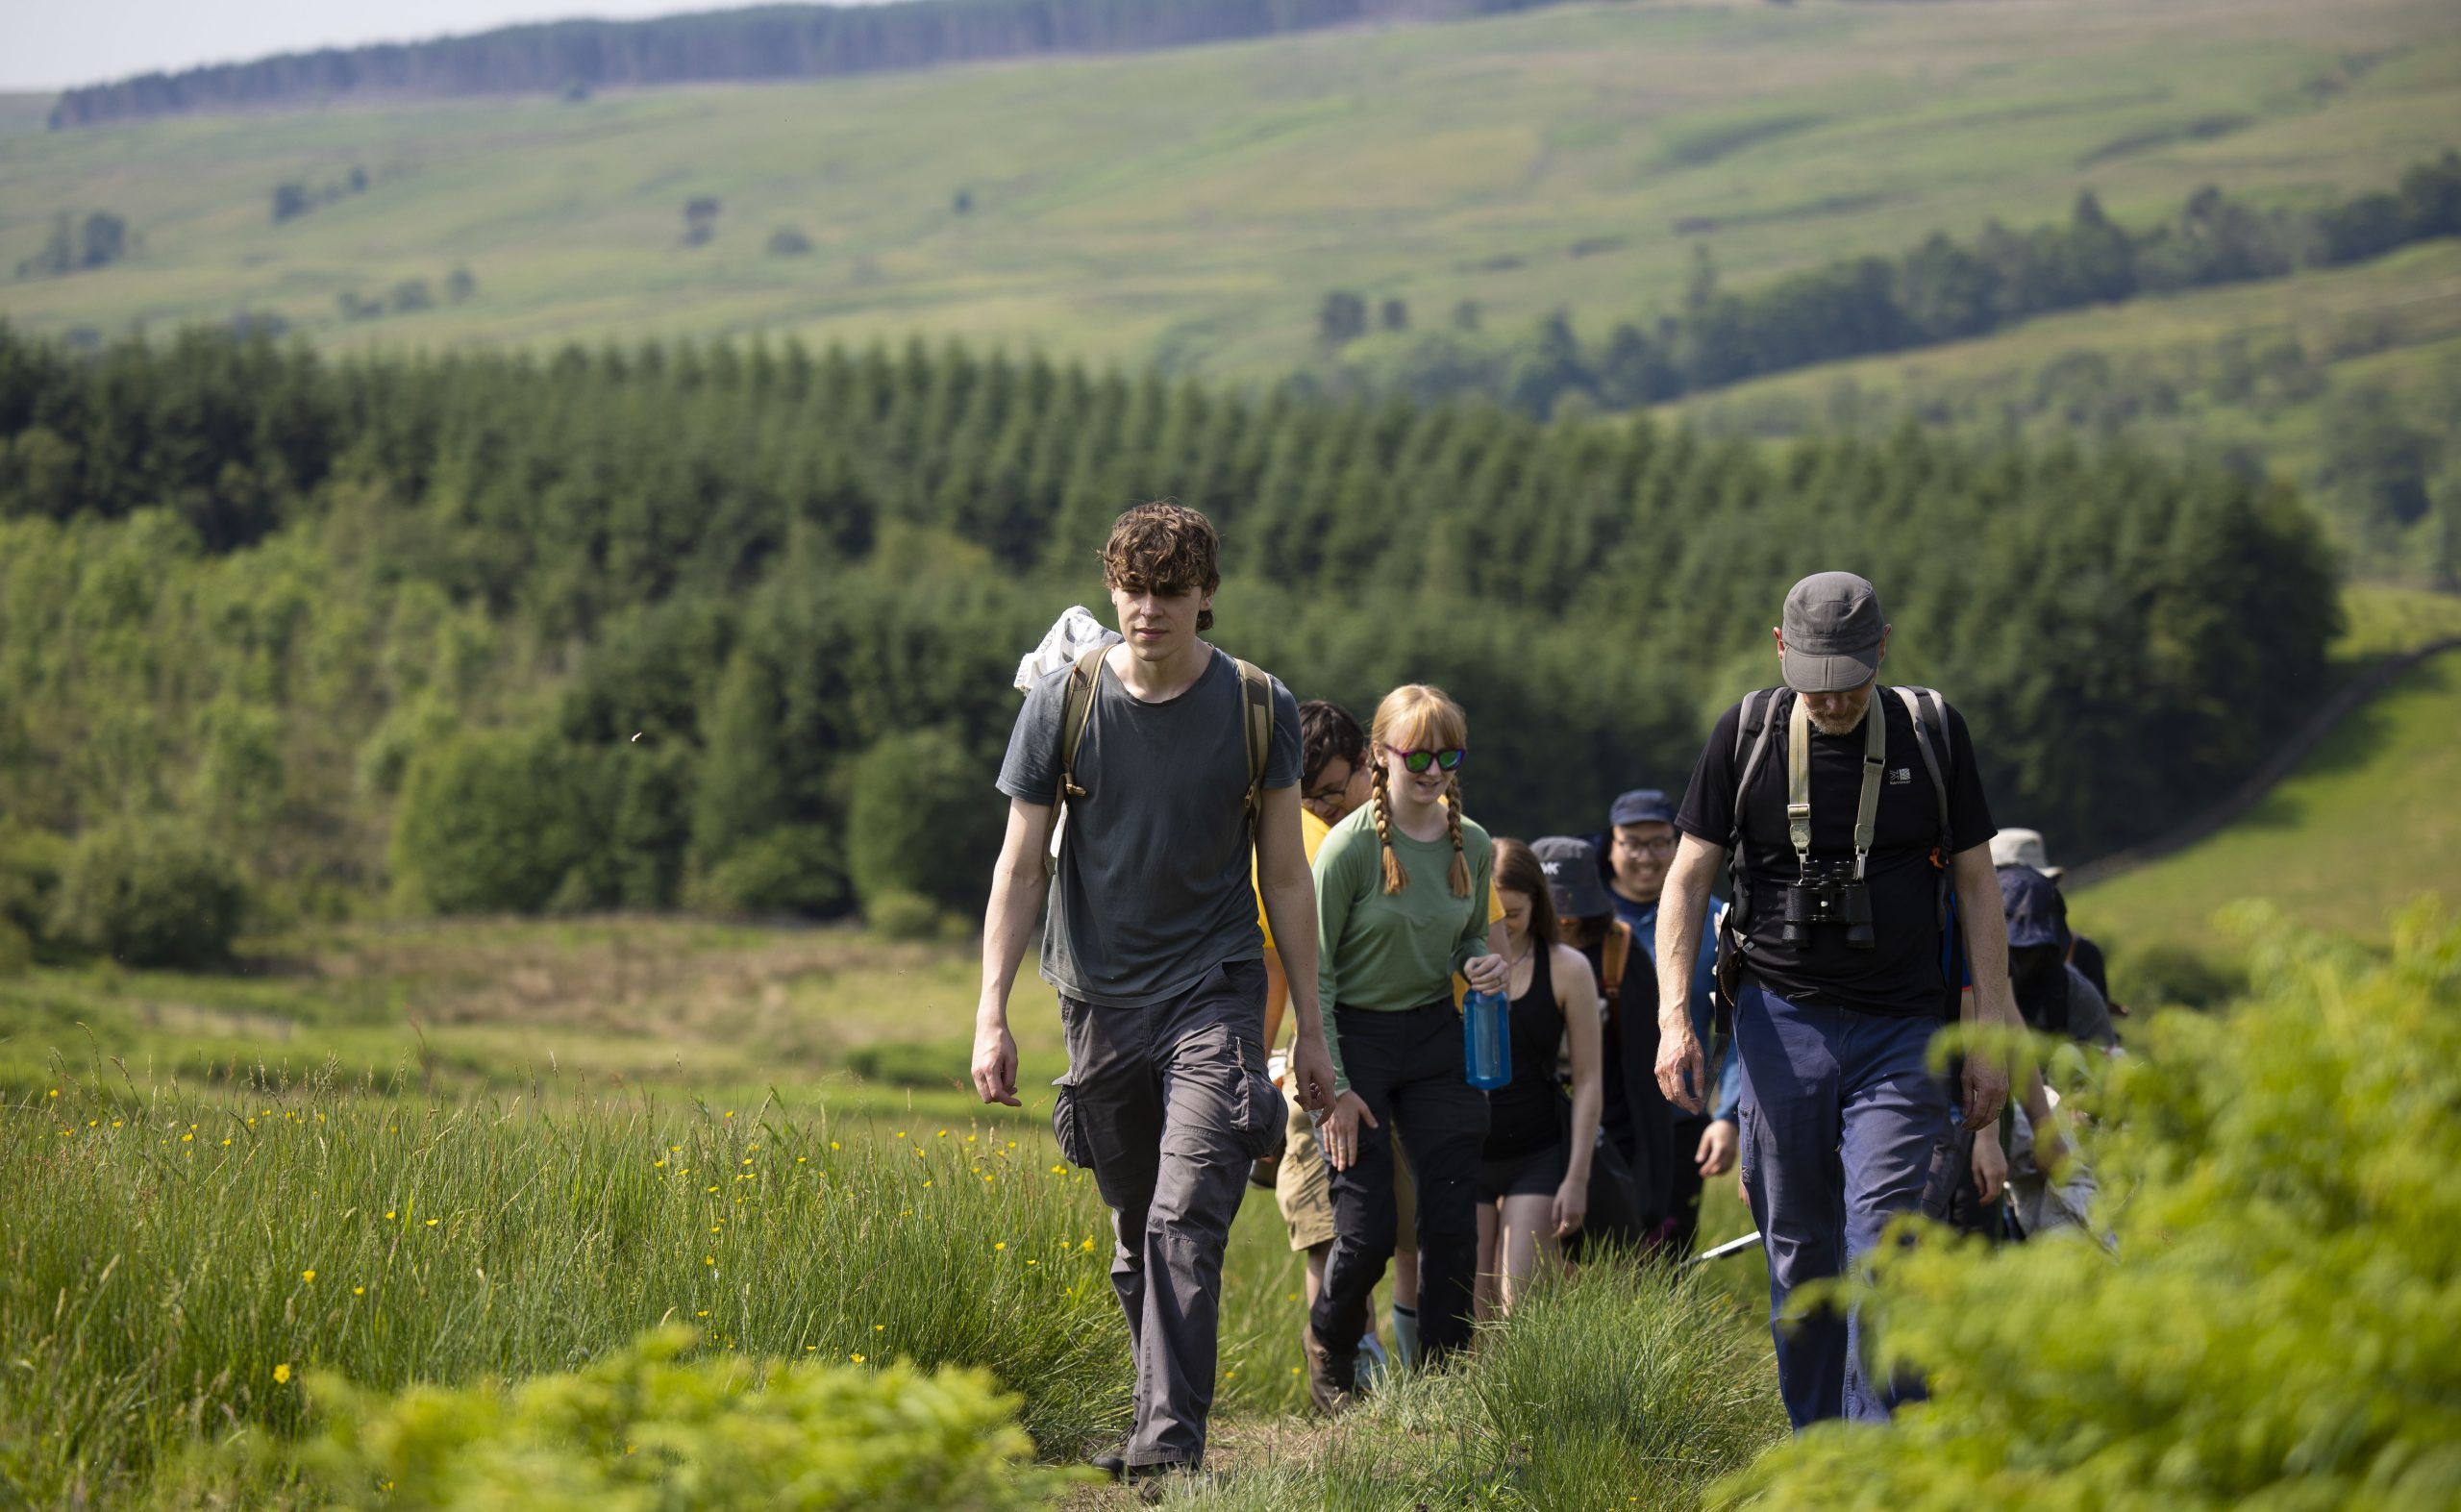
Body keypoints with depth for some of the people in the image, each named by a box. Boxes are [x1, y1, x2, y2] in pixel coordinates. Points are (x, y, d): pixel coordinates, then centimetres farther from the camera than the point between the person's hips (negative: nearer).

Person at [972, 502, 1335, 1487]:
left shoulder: (1259, 708, -2)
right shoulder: (1064, 703, -2)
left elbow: (1285, 876, 6)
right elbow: (1020, 866, 2)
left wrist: (1310, 1028, 7)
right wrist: (992, 1013, -5)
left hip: (1215, 989, -2)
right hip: (1102, 998, 2)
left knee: (1187, 1221, -17)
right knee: (1135, 1232, 11)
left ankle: (1170, 1441, -20)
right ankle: (1159, 1418, 26)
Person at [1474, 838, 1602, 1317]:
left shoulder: (1566, 969, -1)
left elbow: (1587, 1080, 1)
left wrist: (1577, 1178, -3)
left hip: (1537, 1156, -1)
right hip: (1464, 1155, 1)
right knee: (1472, 1314, -2)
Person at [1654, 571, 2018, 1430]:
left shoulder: (1932, 733, 1)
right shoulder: (1744, 736, 2)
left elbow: (1976, 885, 6)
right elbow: (1689, 876, 4)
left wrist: (1991, 1035, 2)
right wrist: (1674, 1014, -9)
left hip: (1901, 1032, -1)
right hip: (1782, 1021, 1)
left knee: (1883, 1239, -13)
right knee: (1798, 1250, 5)